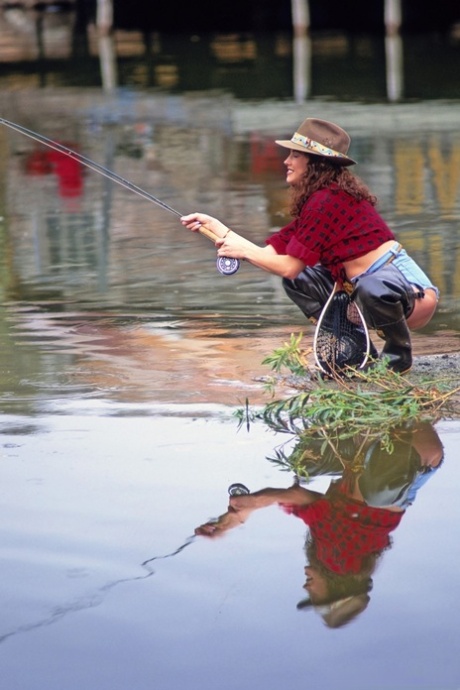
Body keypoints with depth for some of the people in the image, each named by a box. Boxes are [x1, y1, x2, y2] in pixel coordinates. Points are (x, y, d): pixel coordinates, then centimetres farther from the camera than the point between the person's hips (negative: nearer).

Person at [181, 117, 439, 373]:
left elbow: (289, 266, -16)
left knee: (373, 288, -42)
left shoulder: (327, 200, -18)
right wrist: (215, 226, 11)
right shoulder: (315, 201, 12)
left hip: (404, 285, -10)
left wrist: (244, 250, -3)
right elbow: (271, 253, 11)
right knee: (298, 281, 9)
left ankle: (399, 354, -12)